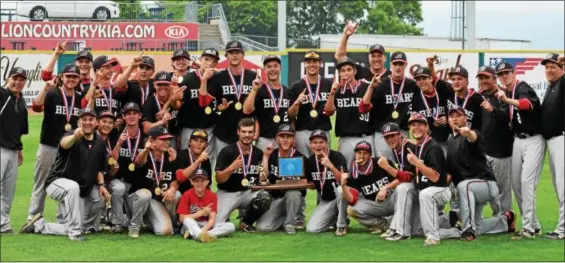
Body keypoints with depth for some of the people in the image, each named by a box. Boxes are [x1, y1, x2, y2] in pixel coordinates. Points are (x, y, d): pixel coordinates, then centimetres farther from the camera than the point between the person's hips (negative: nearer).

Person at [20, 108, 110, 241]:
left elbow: (99, 168, 14)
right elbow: (64, 143, -44)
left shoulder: (100, 143, 3)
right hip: (57, 182, -8)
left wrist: (101, 184, -5)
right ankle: (75, 232, -31)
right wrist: (75, 136, -68)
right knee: (73, 187, -40)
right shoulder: (72, 135, -17)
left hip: (82, 189, 8)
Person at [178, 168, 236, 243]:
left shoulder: (212, 196, -4)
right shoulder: (187, 195, -9)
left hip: (207, 226, 3)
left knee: (231, 227, -21)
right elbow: (182, 218, -15)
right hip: (191, 226, -3)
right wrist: (201, 213, -22)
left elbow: (212, 219, -13)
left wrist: (203, 230, -34)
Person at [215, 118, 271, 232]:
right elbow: (218, 179, -10)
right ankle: (224, 217, 18)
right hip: (227, 194, -3)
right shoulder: (226, 152, -7)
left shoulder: (258, 153, 4)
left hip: (248, 193, 3)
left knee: (265, 197, -30)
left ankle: (246, 222, -1)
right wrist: (232, 167, -27)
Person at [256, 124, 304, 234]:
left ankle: (290, 223, -13)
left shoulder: (300, 157, -6)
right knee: (262, 227, -20)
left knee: (292, 192, -38)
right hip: (275, 199, 2)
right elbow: (263, 179, -13)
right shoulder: (271, 155, 0)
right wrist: (265, 156, -17)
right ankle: (285, 219, 12)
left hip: (295, 196, -2)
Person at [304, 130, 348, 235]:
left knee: (340, 189, -41)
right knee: (311, 229, -14)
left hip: (341, 197, -4)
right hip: (325, 201, 4)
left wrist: (330, 166, -43)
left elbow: (343, 180, -31)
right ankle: (335, 218, 16)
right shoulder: (310, 161, -2)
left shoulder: (337, 157, -18)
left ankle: (341, 225, -18)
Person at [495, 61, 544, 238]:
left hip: (533, 140, -8)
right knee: (516, 183, 9)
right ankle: (533, 225, 19)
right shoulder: (505, 93, 9)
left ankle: (528, 227, -15)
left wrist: (507, 100, -54)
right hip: (518, 140, 8)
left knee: (527, 181, -16)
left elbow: (527, 104, -38)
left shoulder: (523, 88, -16)